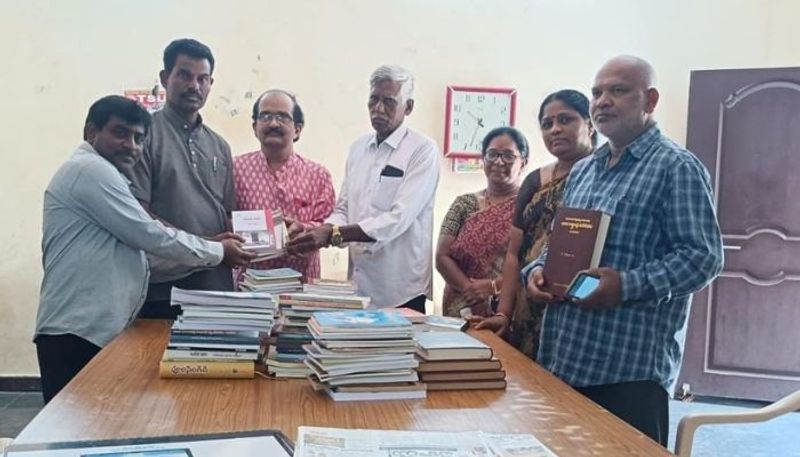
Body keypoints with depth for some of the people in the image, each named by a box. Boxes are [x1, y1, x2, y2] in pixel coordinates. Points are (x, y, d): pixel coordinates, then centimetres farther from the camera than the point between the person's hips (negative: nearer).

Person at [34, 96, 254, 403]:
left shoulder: (99, 174, 25)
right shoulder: (91, 169, -9)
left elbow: (138, 242, 21)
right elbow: (150, 236, -14)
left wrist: (211, 247, 14)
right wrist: (218, 252, -2)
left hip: (92, 329, 11)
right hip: (77, 332, -11)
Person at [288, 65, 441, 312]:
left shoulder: (423, 150, -8)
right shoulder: (358, 148, 11)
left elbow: (398, 219, -18)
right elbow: (343, 210, 12)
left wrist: (333, 234, -25)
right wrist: (321, 230, -10)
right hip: (357, 286, 5)